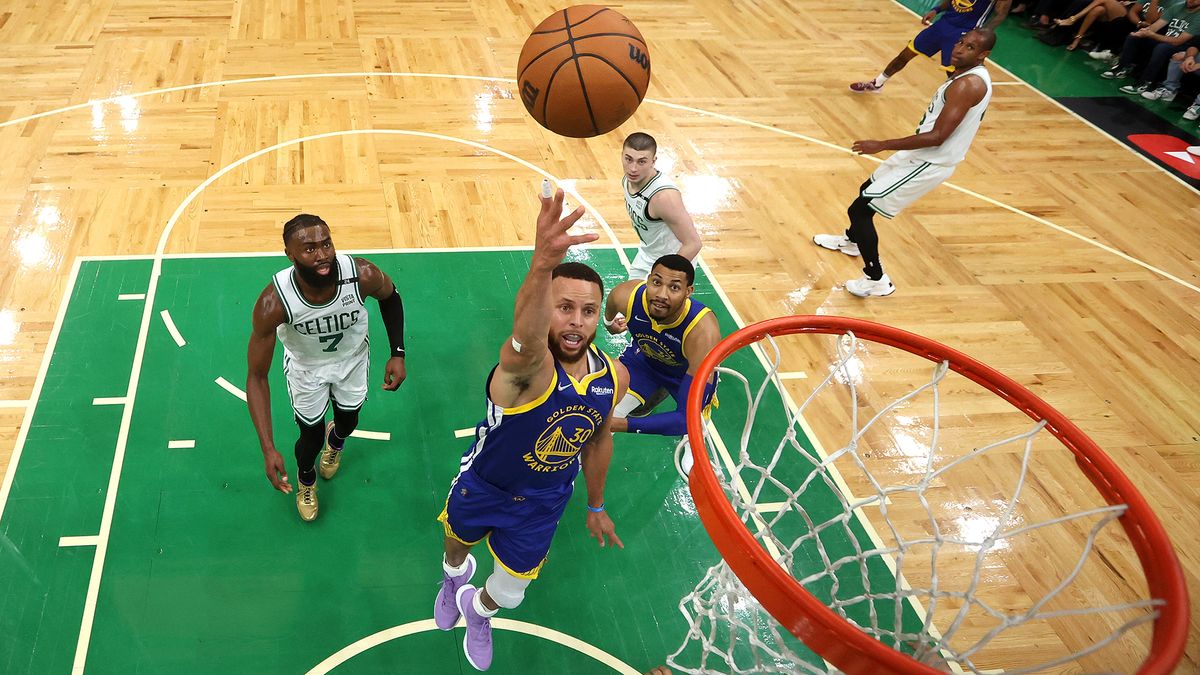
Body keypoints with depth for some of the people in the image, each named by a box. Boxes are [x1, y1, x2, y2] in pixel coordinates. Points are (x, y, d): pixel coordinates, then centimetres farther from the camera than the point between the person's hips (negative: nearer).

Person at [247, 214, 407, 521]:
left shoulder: (361, 274, -37)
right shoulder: (274, 302, -40)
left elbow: (390, 297, -9)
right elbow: (256, 376, -31)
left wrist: (398, 353, -14)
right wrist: (269, 450, -37)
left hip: (352, 358, 2)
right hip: (306, 366, -2)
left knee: (349, 420, 24)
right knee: (312, 436, 11)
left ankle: (336, 439, 65)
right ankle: (306, 480, 50)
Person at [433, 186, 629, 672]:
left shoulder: (613, 377, -20)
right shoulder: (526, 365, -39)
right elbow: (526, 340, -67)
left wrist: (596, 505, 14)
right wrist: (542, 265, -88)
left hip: (543, 502, 3)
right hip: (483, 486, -3)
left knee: (509, 595, 19)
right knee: (458, 544, 29)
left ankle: (477, 609, 57)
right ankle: (455, 577, 68)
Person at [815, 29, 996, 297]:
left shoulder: (968, 84, -25)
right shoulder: (971, 75, 7)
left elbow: (936, 137, -29)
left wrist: (882, 145, -26)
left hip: (928, 163, -10)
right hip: (924, 155, 10)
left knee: (859, 209, -8)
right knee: (867, 190, 29)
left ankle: (876, 280, 2)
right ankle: (852, 240, 56)